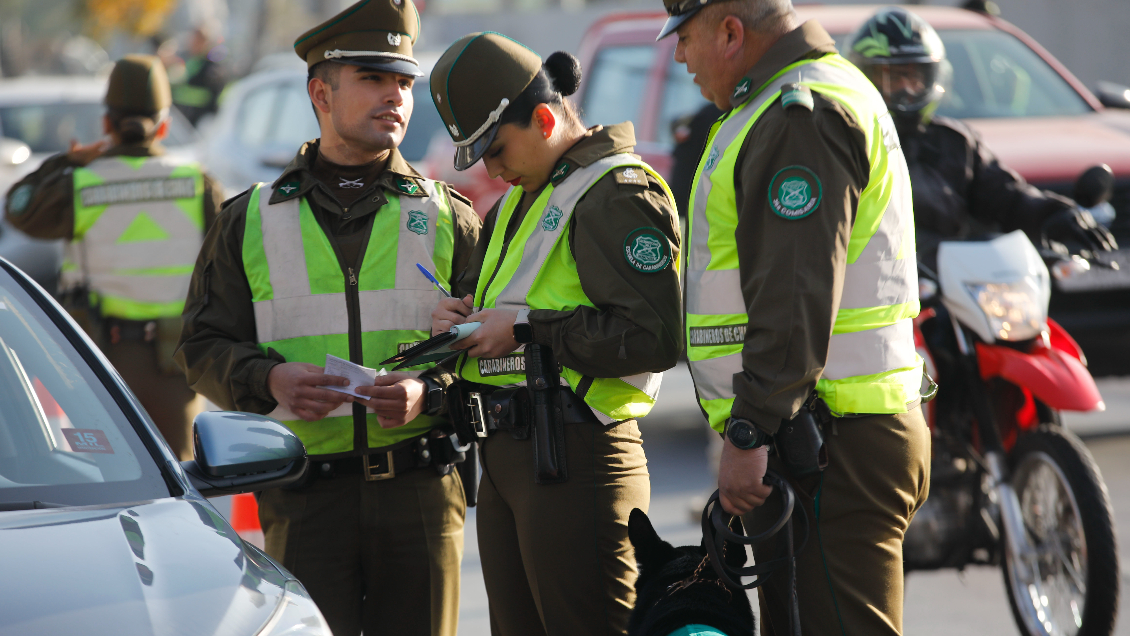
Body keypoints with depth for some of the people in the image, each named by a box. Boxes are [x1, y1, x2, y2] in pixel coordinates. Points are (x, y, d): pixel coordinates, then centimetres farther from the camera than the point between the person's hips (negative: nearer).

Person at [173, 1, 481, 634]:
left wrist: (430, 392, -15)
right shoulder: (252, 220, 11)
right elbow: (205, 346, 9)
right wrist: (268, 380, -11)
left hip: (421, 487, 1)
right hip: (305, 495, 0)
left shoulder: (449, 218, 10)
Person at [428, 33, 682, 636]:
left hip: (574, 456, -10)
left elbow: (653, 336, -21)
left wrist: (525, 328, -16)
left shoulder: (615, 195, -10)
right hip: (503, 457, 10)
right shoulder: (513, 205, 20)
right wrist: (459, 317, 7)